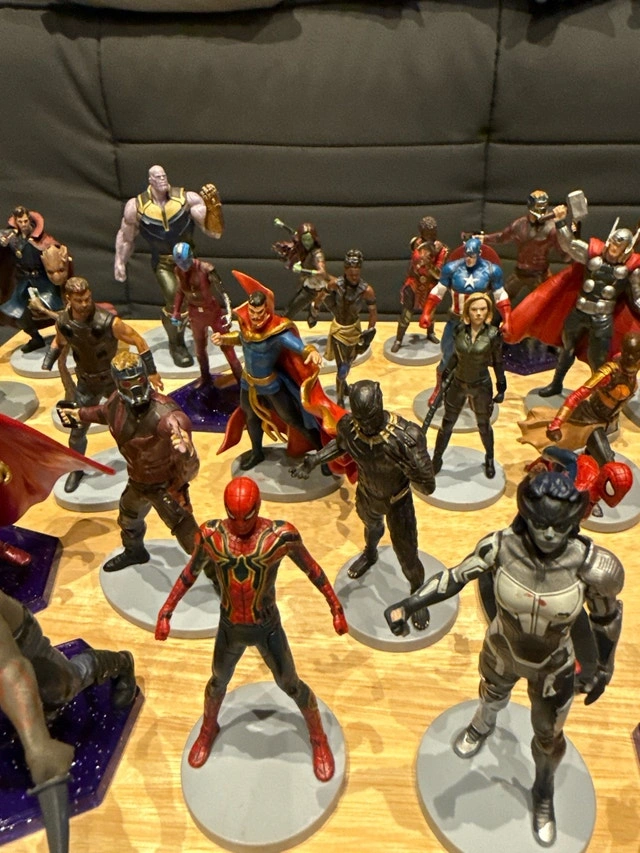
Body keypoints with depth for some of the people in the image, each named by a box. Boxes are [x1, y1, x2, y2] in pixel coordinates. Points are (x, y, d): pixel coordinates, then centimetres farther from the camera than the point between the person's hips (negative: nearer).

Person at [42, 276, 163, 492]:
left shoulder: (108, 321, -28)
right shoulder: (62, 322, -14)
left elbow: (138, 341, -18)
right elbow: (58, 342, 10)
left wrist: (151, 372, -15)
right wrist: (46, 366, 1)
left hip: (115, 379, -3)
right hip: (87, 383, 3)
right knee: (77, 430, 9)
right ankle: (77, 469, 34)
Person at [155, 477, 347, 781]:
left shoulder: (281, 536, -24)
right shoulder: (210, 534, -17)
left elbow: (312, 568, -9)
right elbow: (190, 572, -1)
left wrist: (336, 608, -3)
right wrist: (166, 611, 3)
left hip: (268, 629, -2)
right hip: (230, 630, 2)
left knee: (290, 685, 16)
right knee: (218, 682, 27)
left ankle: (319, 739, 45)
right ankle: (208, 730, 59)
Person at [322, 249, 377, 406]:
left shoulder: (367, 290, -23)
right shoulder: (335, 285, -23)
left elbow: (373, 313, -12)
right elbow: (326, 298, -1)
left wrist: (369, 332, -16)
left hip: (355, 328, 3)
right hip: (339, 329, -2)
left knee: (349, 362, 27)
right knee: (342, 368, -8)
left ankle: (342, 382, 58)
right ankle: (340, 400, 11)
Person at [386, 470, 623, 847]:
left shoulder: (589, 564, -35)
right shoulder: (503, 546, -34)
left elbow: (607, 615, -15)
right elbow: (456, 576, -18)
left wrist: (604, 670, -5)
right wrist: (407, 605, -22)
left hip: (554, 666, -1)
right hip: (503, 651, 1)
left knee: (548, 736, 24)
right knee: (493, 698, 34)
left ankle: (544, 794, 60)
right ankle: (483, 727, 73)